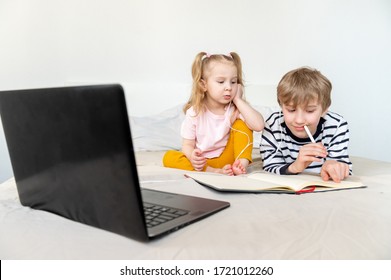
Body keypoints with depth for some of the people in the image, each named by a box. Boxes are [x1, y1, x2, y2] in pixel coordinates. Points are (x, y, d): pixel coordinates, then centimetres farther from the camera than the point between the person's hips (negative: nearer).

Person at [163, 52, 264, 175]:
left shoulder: (236, 108, -8)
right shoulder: (195, 112, -9)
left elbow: (258, 125, -25)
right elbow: (188, 144, -6)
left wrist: (238, 100, -20)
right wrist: (192, 156, -31)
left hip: (226, 159, 0)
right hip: (202, 162, 0)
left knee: (242, 124, -16)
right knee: (169, 157, -25)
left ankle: (241, 165, -23)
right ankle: (215, 171, -32)